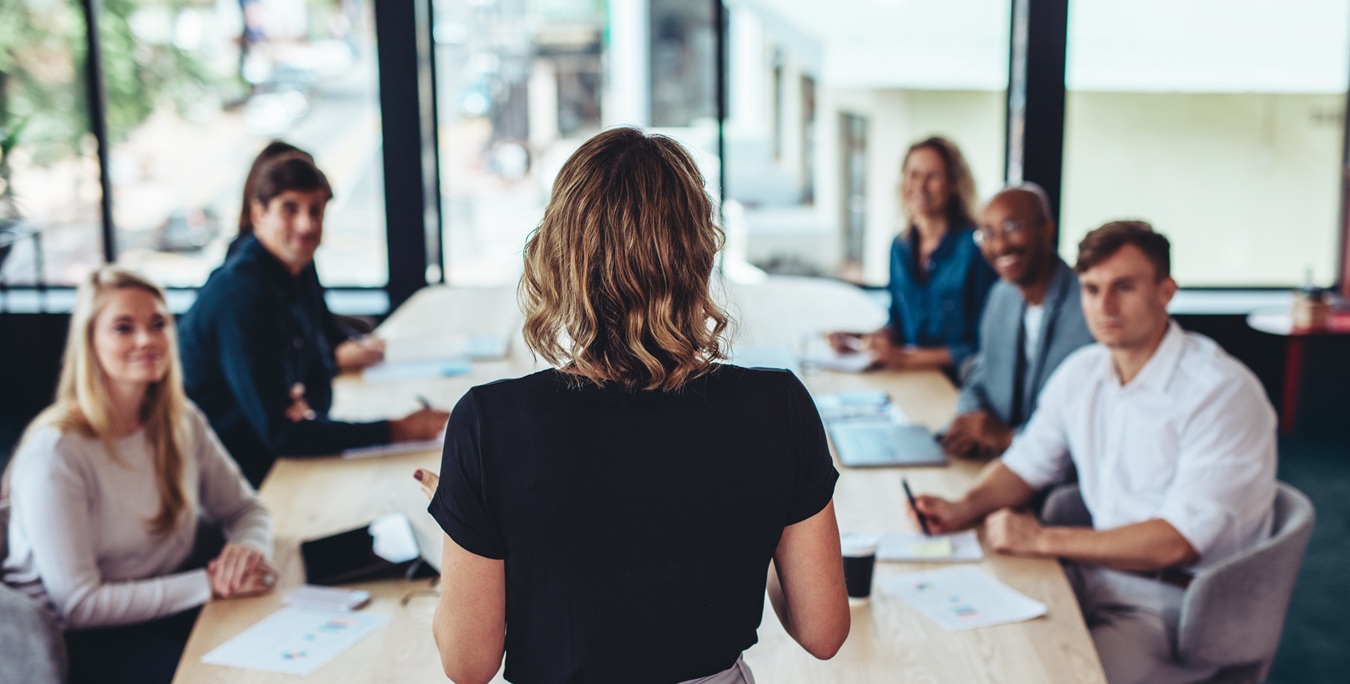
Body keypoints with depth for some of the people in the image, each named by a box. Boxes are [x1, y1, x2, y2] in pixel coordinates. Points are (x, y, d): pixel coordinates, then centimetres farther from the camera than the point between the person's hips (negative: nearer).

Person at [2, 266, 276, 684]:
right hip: (90, 645, -6)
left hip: (172, 608, 6)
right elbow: (78, 605, -18)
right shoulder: (55, 454, -18)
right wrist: (209, 584, -21)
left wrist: (250, 548, -12)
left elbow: (243, 509, 13)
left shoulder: (181, 422, 3)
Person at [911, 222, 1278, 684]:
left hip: (1176, 603, -6)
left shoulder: (1222, 393, -17)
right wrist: (965, 508, -3)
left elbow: (1178, 542, -22)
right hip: (1096, 575, 7)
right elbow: (1024, 466, 17)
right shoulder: (1081, 373, 5)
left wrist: (1043, 540, -21)